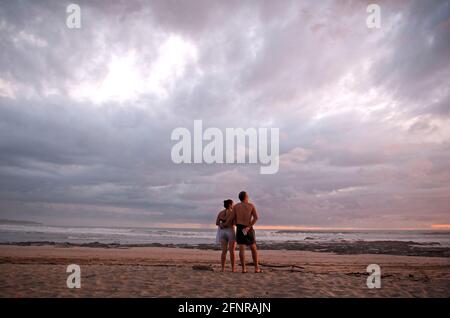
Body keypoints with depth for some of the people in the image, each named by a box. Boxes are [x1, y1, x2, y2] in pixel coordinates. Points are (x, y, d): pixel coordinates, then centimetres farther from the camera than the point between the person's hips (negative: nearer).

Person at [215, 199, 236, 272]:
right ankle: (233, 269, 0)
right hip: (231, 232, -5)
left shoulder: (220, 212, 9)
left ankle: (223, 268, 0)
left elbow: (217, 223, 0)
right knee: (232, 252, 0)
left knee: (224, 251, 5)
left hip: (223, 232, 5)